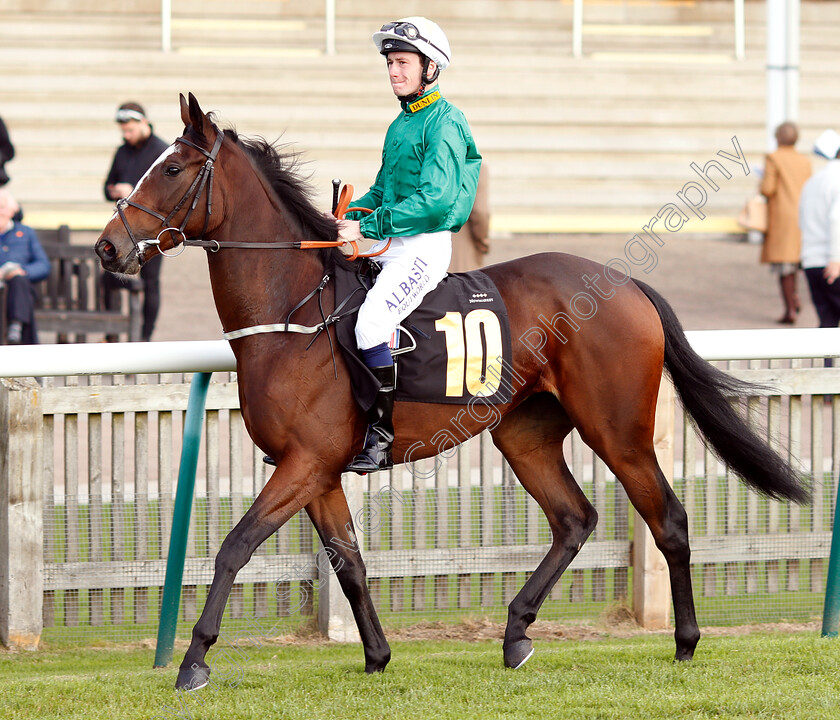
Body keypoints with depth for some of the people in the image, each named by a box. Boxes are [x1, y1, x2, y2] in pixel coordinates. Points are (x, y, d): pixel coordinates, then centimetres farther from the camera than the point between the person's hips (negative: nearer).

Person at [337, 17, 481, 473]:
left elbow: (434, 201, -21)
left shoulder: (444, 124, -11)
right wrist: (347, 219, 7)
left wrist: (367, 227, -23)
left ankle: (381, 435, -23)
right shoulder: (400, 123, 17)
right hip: (389, 247, 10)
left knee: (371, 321, -29)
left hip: (425, 246, -10)